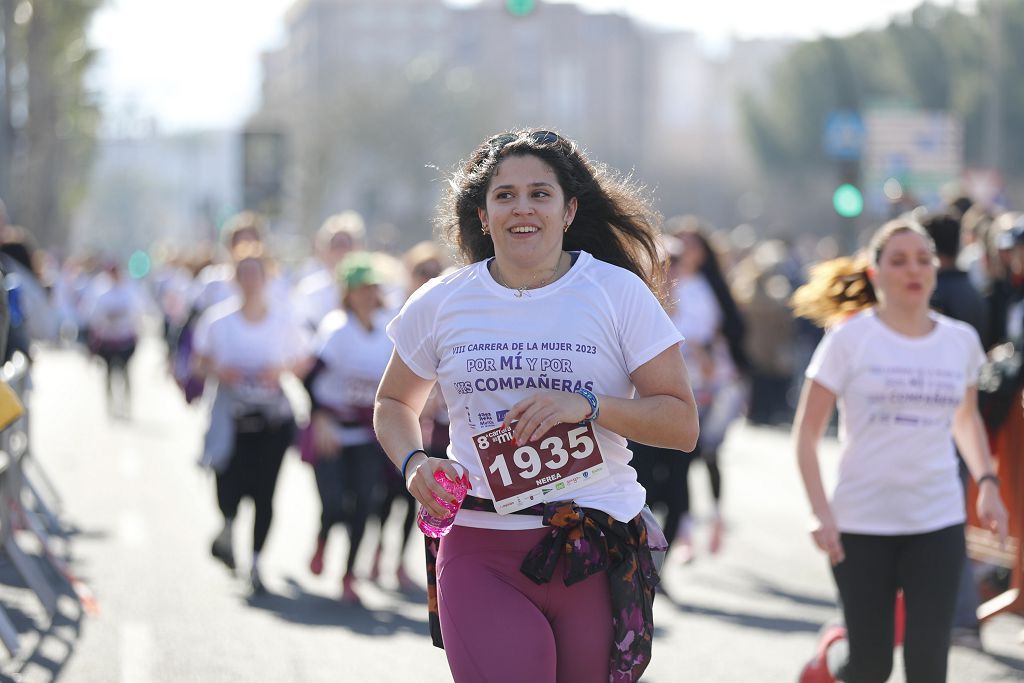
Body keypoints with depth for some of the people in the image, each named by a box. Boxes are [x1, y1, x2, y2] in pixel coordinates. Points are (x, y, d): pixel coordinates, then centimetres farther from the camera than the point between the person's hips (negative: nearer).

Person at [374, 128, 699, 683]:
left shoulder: (620, 293, 1)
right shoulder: (440, 304, 7)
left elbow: (682, 424, 0)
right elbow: (394, 402, 23)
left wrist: (586, 404, -15)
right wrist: (414, 464, 2)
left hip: (596, 553, 0)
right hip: (478, 550, 0)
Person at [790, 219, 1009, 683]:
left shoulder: (962, 341, 5)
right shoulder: (850, 339, -6)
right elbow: (806, 434, -4)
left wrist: (987, 483, 9)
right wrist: (821, 513, -13)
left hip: (939, 523, 2)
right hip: (862, 523, -2)